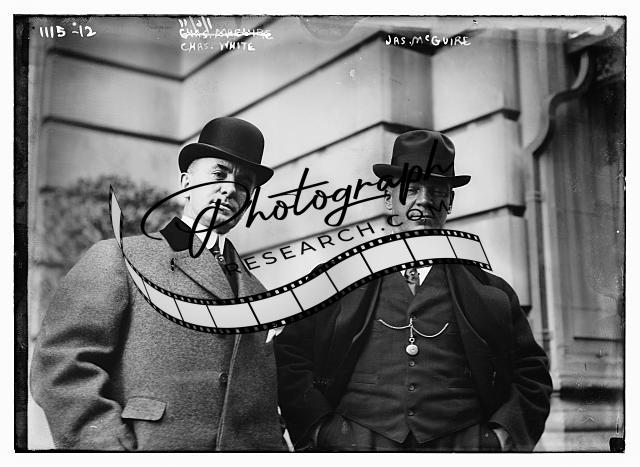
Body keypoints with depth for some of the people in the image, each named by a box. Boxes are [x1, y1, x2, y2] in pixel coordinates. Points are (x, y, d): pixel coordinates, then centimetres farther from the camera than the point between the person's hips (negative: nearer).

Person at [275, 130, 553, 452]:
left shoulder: (491, 292, 12)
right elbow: (288, 358, 9)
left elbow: (531, 374, 16)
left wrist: (504, 434, 2)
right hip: (354, 449, -1)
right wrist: (318, 428, -1)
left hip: (461, 449, 2)